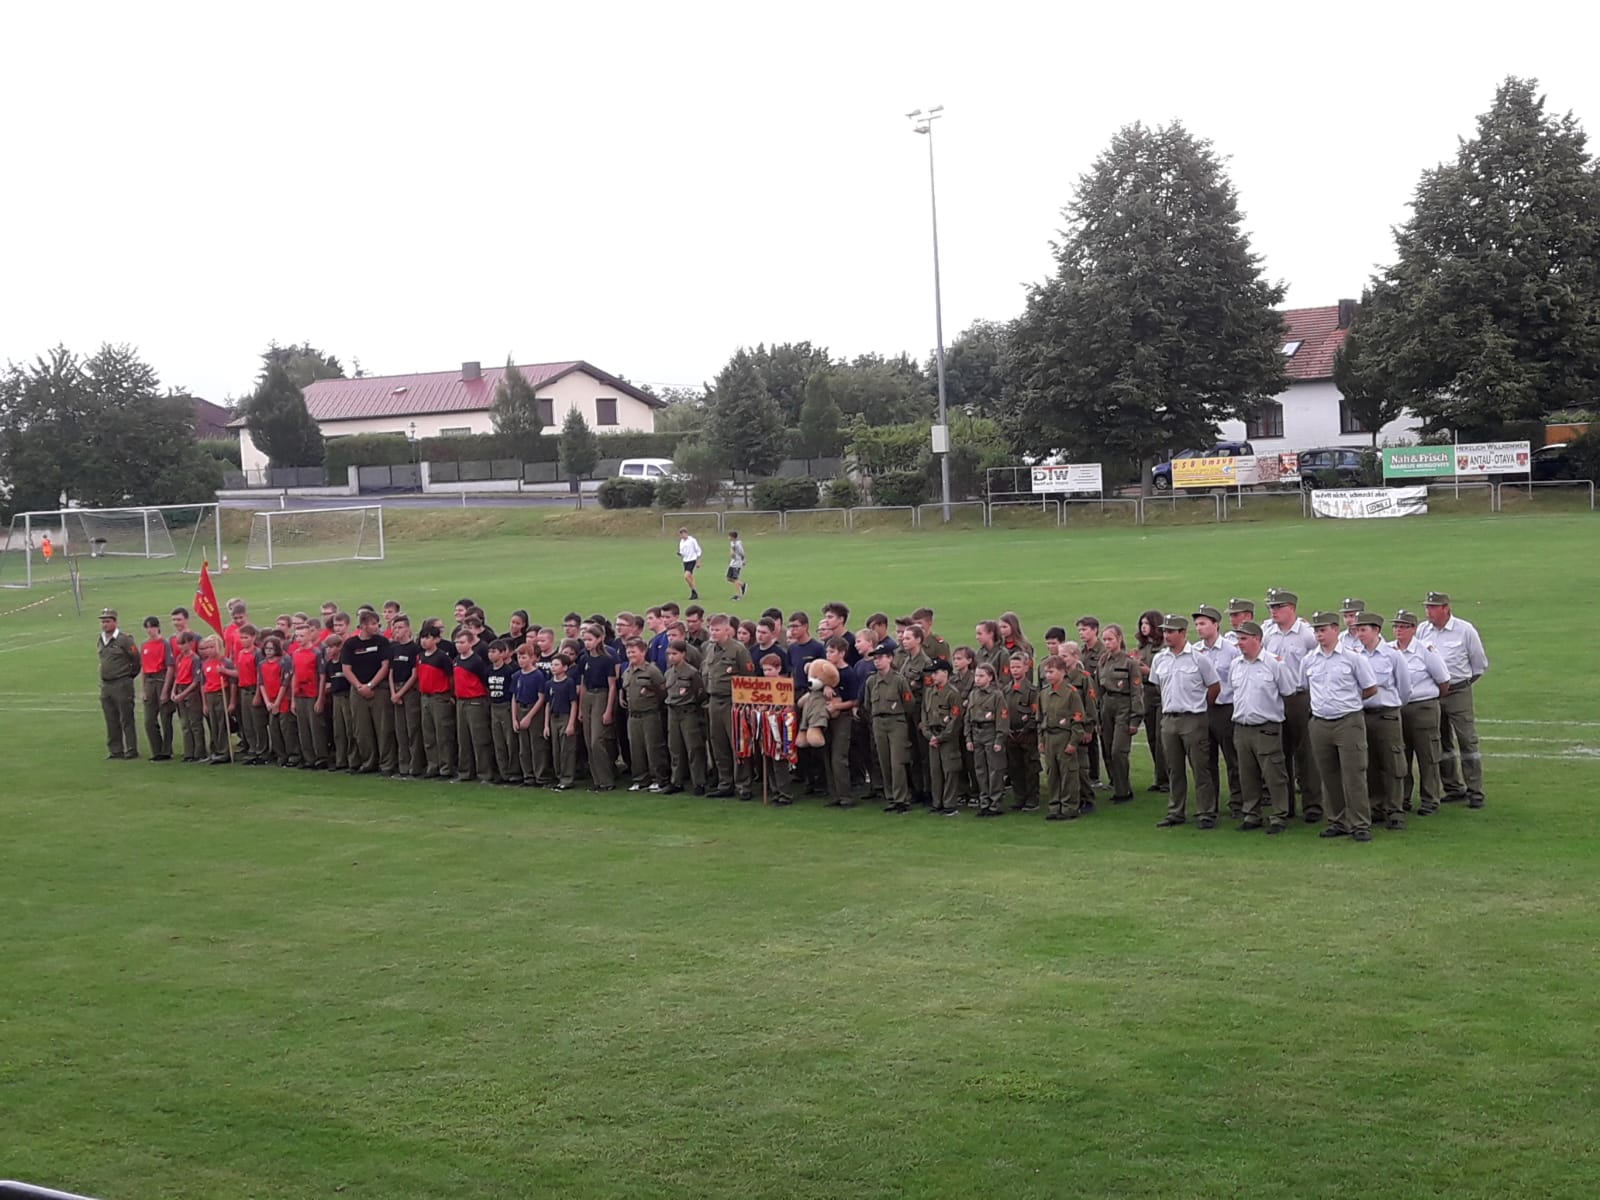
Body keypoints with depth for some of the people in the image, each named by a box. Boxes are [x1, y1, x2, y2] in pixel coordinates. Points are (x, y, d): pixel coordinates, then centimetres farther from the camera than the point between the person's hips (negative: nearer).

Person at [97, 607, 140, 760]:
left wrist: (130, 675, 3)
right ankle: (115, 750, 16)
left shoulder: (124, 639, -10)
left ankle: (131, 750, 3)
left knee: (126, 720, -2)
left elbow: (137, 659, -5)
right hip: (105, 685, 7)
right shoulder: (101, 640, 11)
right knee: (111, 721, 10)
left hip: (122, 684, -7)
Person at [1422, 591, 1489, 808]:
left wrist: (1465, 683, 9)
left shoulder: (1465, 630, -4)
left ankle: (1475, 792, -2)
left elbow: (1480, 664, 5)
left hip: (1458, 693, -4)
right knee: (1442, 743, 9)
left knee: (1467, 741, -5)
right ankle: (1454, 788, 20)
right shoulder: (1423, 631, 4)